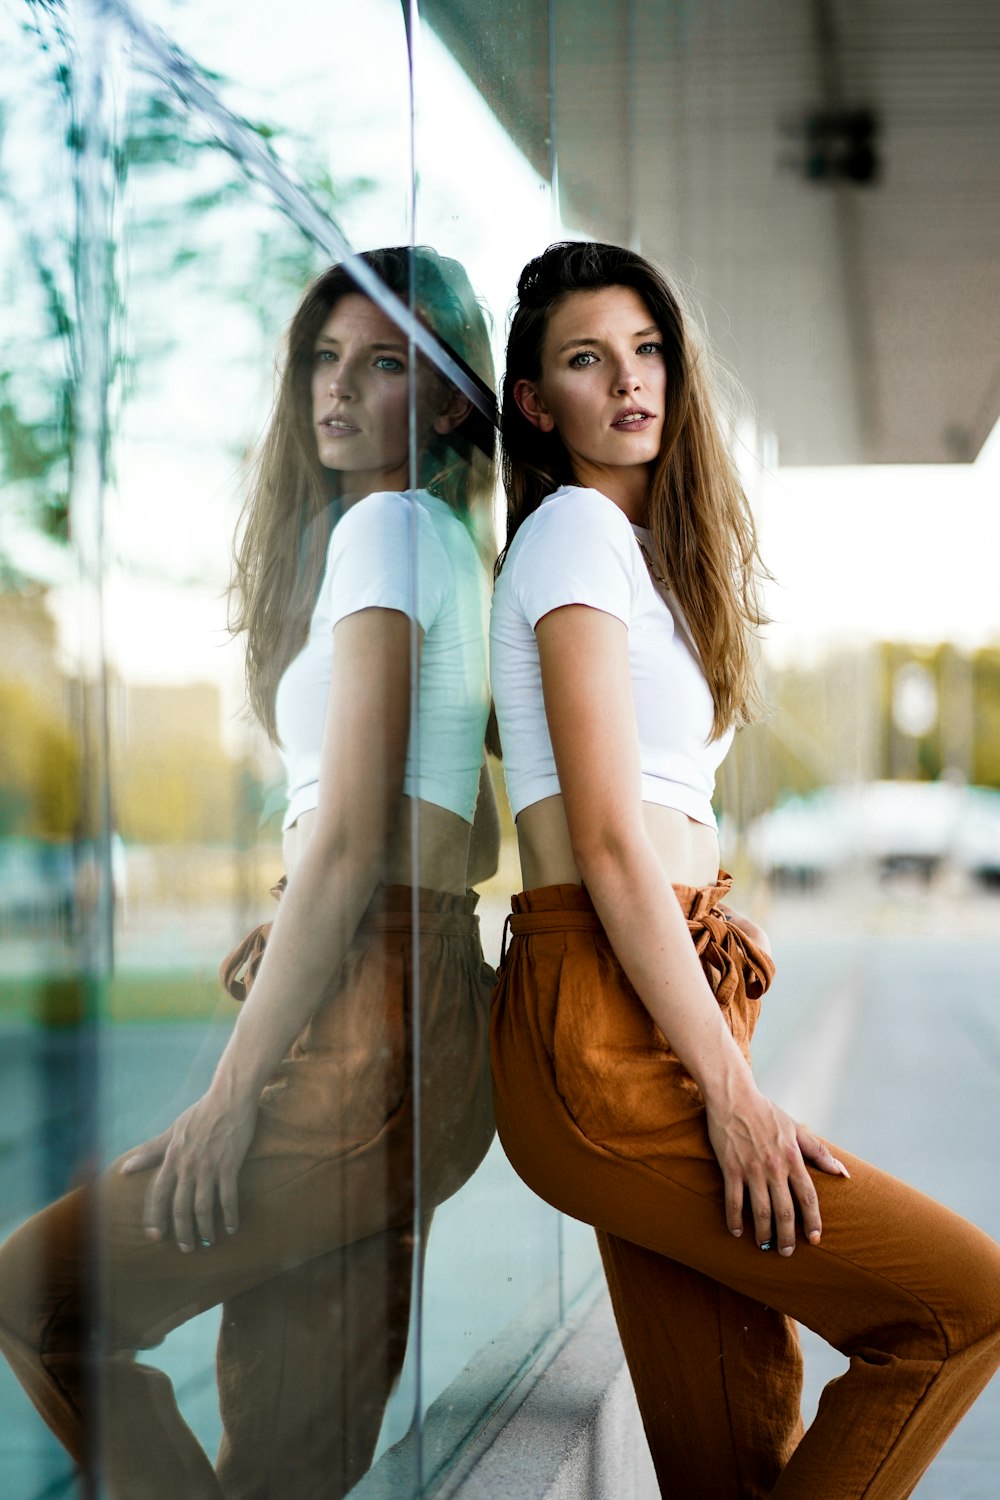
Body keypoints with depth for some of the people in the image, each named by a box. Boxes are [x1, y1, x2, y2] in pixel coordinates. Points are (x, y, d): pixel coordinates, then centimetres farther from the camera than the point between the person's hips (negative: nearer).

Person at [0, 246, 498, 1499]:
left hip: (377, 1038, -9)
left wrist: (232, 1093, -14)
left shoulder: (387, 527, -8)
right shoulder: (452, 546, 20)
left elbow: (349, 843, -16)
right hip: (431, 1020, 9)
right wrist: (295, 934, 16)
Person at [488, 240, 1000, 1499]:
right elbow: (608, 841, -14)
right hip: (603, 1036, -9)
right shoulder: (578, 529, -5)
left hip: (664, 1007, 9)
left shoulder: (647, 544, 24)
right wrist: (729, 1087, -16)